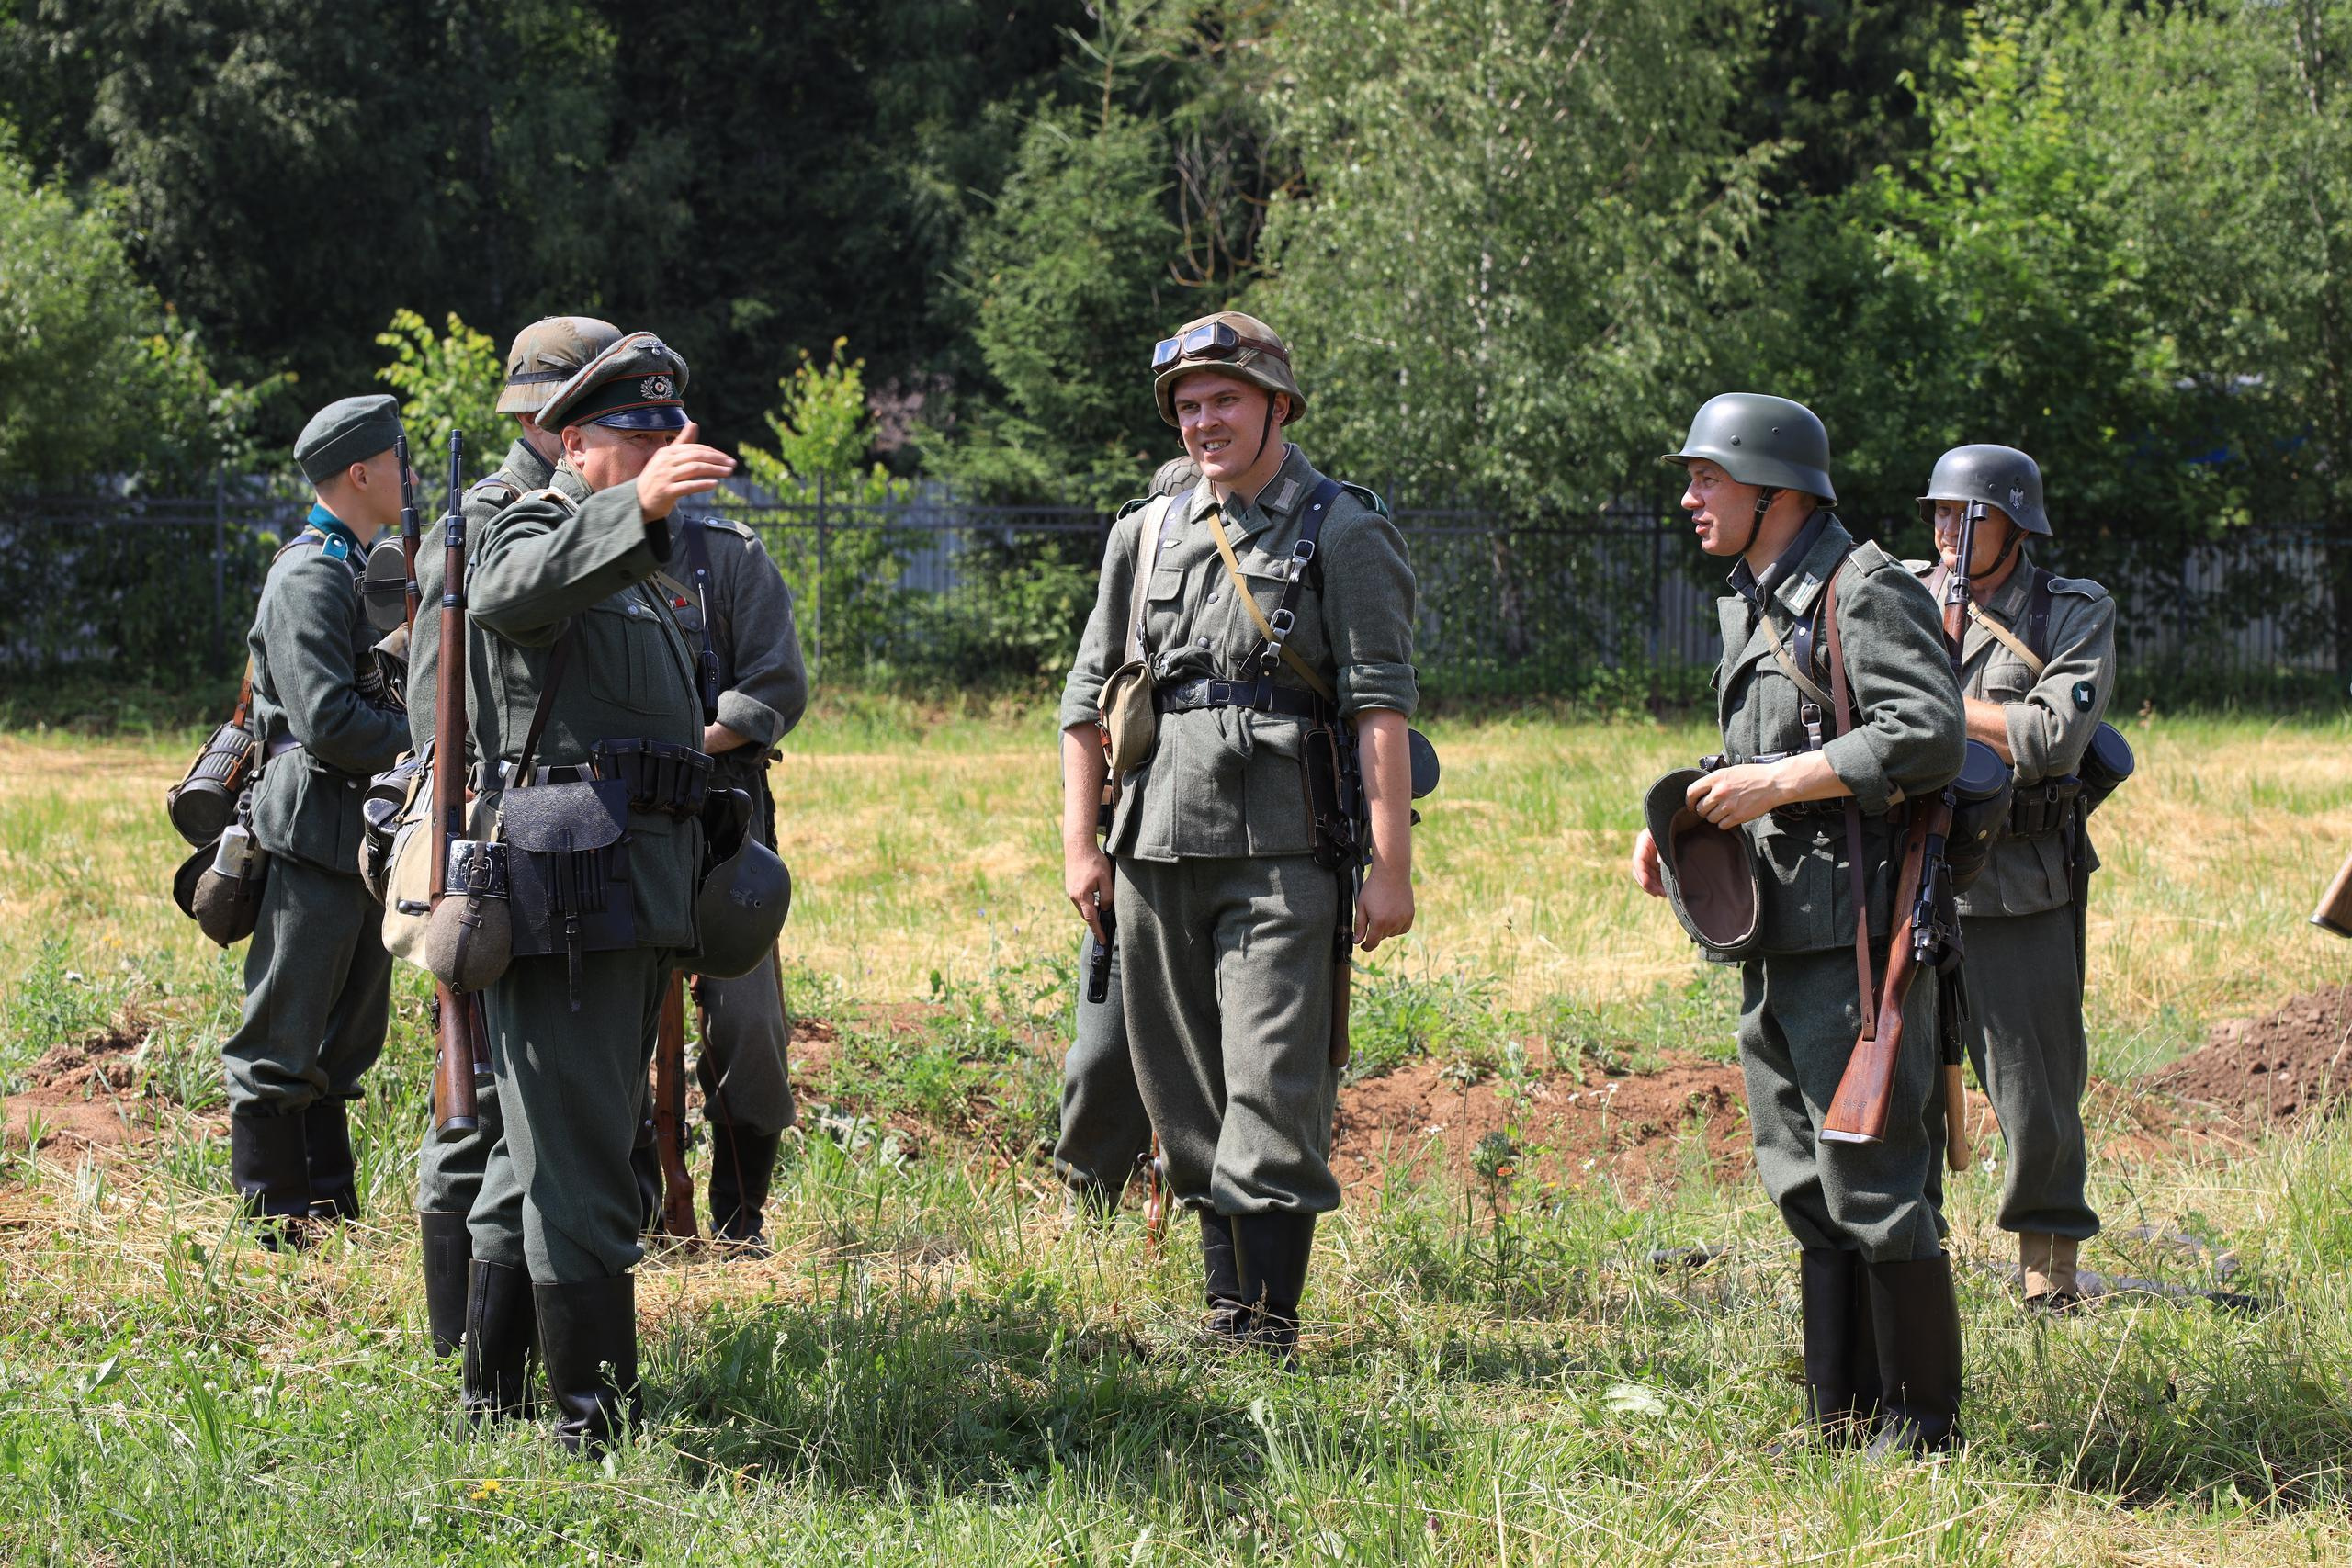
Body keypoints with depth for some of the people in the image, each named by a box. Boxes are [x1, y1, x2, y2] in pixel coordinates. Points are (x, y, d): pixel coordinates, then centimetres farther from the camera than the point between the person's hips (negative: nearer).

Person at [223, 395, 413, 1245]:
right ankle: (274, 1228, 0)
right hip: (315, 832, -10)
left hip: (367, 835, 10)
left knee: (343, 1045, 14)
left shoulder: (371, 569, 18)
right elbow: (328, 720, -21)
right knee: (283, 1046, -3)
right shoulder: (309, 576, -13)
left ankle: (334, 1215, 20)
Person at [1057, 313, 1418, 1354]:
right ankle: (1225, 1309, 18)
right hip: (1158, 850, 5)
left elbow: (1381, 707, -6)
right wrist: (1080, 844, 8)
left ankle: (1273, 1321, -7)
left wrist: (1392, 866, -13)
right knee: (1187, 1101, 9)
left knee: (1273, 1096, -10)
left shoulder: (1343, 535, 0)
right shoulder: (1146, 537, 14)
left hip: (1281, 852, -5)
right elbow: (1087, 698, 17)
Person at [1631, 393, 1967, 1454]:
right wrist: (1680, 817, 10)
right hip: (1773, 940, 10)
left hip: (1853, 930, -10)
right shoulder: (1749, 602, 19)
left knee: (1872, 1181, -8)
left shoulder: (1866, 591, -10)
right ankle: (1841, 1421, 17)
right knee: (1805, 1184, 11)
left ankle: (1922, 1425, -1)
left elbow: (1930, 737, -20)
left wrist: (1775, 784, -19)